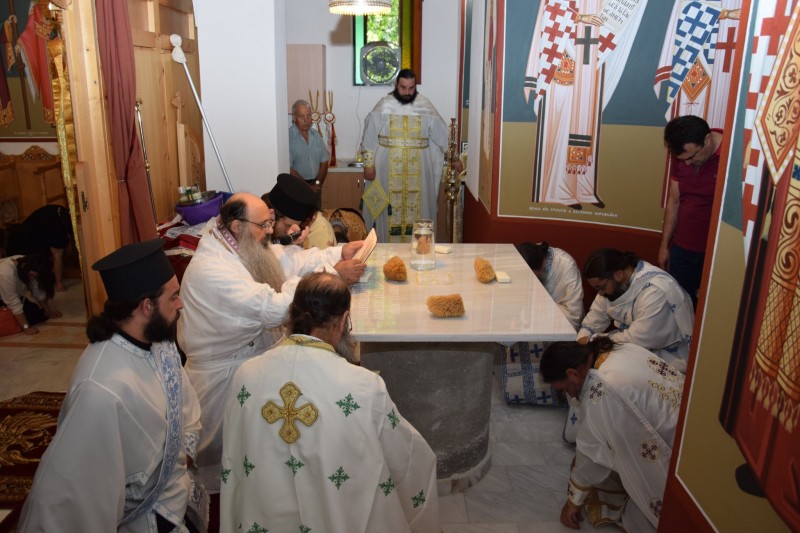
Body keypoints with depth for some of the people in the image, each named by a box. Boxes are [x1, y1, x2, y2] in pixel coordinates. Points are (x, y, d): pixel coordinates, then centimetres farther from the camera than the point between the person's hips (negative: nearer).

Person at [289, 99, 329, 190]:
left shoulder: (316, 134, 6)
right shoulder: (288, 137, -13)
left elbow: (324, 162, 7)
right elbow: (288, 169, -17)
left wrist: (317, 184, -5)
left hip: (315, 185, 5)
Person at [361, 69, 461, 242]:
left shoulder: (425, 106, 2)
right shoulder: (383, 106, -2)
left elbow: (443, 135, 7)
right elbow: (369, 139, 0)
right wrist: (368, 164, -5)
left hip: (417, 170, 1)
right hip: (388, 169, -1)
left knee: (416, 209, 5)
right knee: (389, 211, 3)